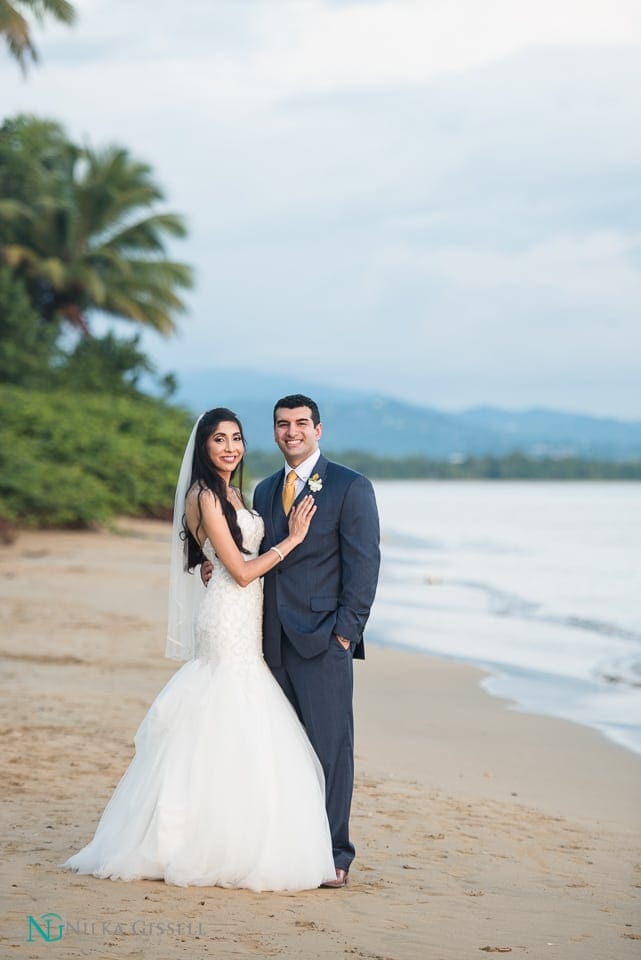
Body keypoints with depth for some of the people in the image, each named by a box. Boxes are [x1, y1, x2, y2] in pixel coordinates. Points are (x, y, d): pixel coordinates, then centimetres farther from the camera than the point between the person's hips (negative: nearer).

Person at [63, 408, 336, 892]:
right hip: (228, 621, -9)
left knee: (238, 737, 9)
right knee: (235, 738, -7)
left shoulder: (232, 494, 16)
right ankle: (223, 850, -1)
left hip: (245, 625, 9)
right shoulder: (206, 496, -12)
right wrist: (292, 539, -9)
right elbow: (241, 571, -14)